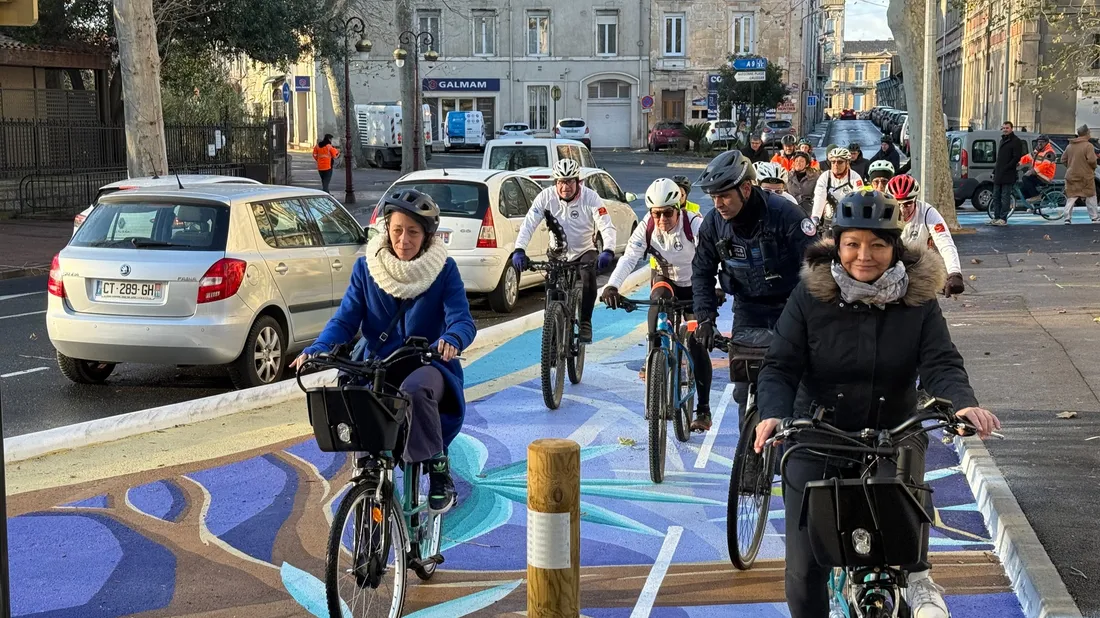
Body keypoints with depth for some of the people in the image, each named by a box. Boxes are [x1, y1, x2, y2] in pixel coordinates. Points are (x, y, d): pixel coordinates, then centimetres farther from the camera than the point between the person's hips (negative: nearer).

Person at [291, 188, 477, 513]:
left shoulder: (443, 270, -3)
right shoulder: (367, 267, 3)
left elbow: (463, 321, -13)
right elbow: (345, 319, 0)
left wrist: (451, 340, -38)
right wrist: (317, 349, -21)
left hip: (425, 365, -2)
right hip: (376, 364, 2)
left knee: (414, 391, -37)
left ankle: (438, 467, -16)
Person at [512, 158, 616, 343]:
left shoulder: (590, 197, -18)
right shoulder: (546, 197, -15)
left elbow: (607, 227, -24)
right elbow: (528, 224, -20)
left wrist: (607, 251, -44)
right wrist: (519, 250, -36)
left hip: (585, 251, -2)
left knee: (588, 277, -30)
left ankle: (585, 323, -16)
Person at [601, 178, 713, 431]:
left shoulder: (695, 224, -28)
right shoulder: (647, 227, -20)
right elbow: (629, 258, -31)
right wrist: (612, 285, -48)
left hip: (694, 286, -2)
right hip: (665, 279, 3)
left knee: (697, 345, -8)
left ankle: (703, 410, 2)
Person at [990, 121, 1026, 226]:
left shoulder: (1016, 141, -6)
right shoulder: (1002, 141, 21)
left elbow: (1017, 158, -14)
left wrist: (1006, 168, -17)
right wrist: (994, 171, 17)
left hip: (1007, 175, -9)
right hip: (998, 175, 9)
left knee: (1005, 197, -6)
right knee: (996, 197, 10)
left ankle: (1003, 219, -4)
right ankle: (996, 217, 16)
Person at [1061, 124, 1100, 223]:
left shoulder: (1070, 146, 7)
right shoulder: (1088, 145, -12)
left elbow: (1063, 159, 12)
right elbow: (1092, 160, -18)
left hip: (1071, 176, 5)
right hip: (1085, 176, -5)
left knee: (1071, 197, 6)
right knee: (1090, 197, 8)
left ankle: (1067, 218, -2)